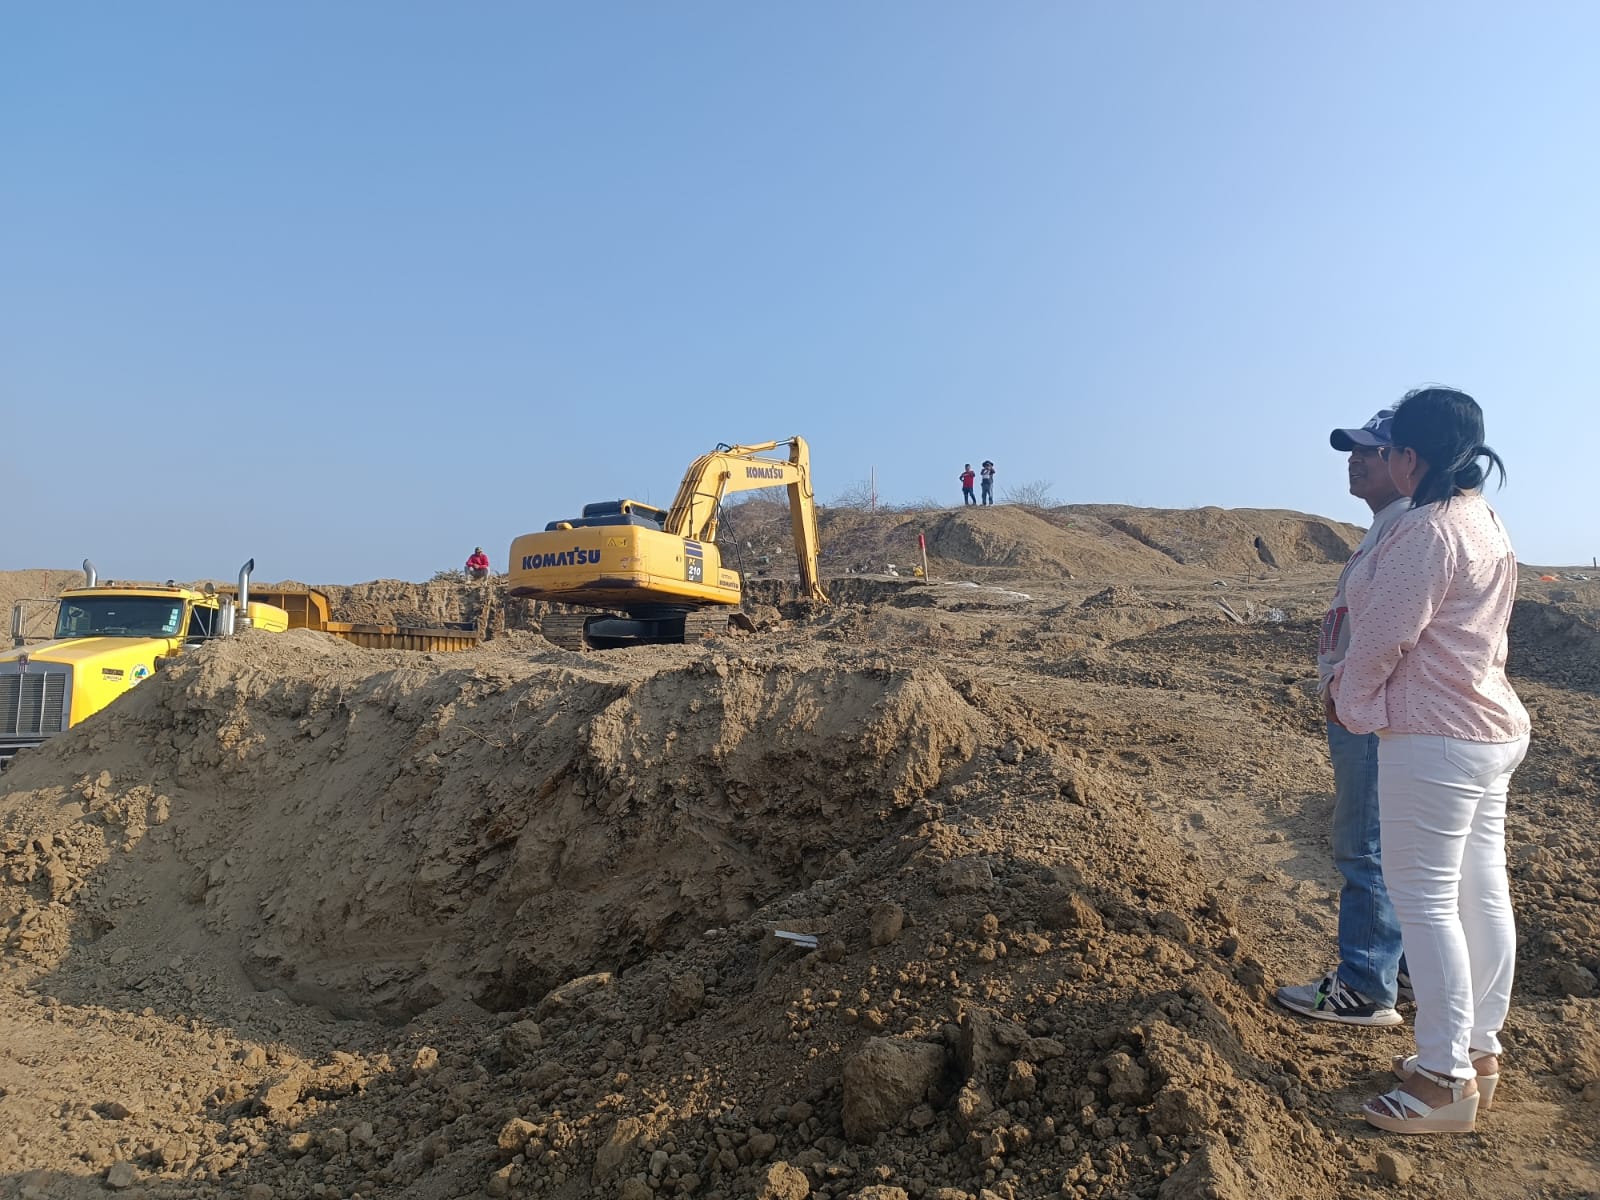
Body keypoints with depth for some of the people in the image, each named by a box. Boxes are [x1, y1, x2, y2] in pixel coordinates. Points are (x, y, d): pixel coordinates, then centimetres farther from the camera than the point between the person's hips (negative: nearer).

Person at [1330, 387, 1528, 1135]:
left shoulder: (1427, 529, -19)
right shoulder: (1484, 522, 13)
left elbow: (1384, 637, -17)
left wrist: (1348, 699, 1)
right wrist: (1358, 681, 14)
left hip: (1435, 737, -10)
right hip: (1489, 730, 10)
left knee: (1424, 899, -3)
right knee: (1483, 894, 14)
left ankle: (1446, 1081, 5)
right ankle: (1478, 1052, 26)